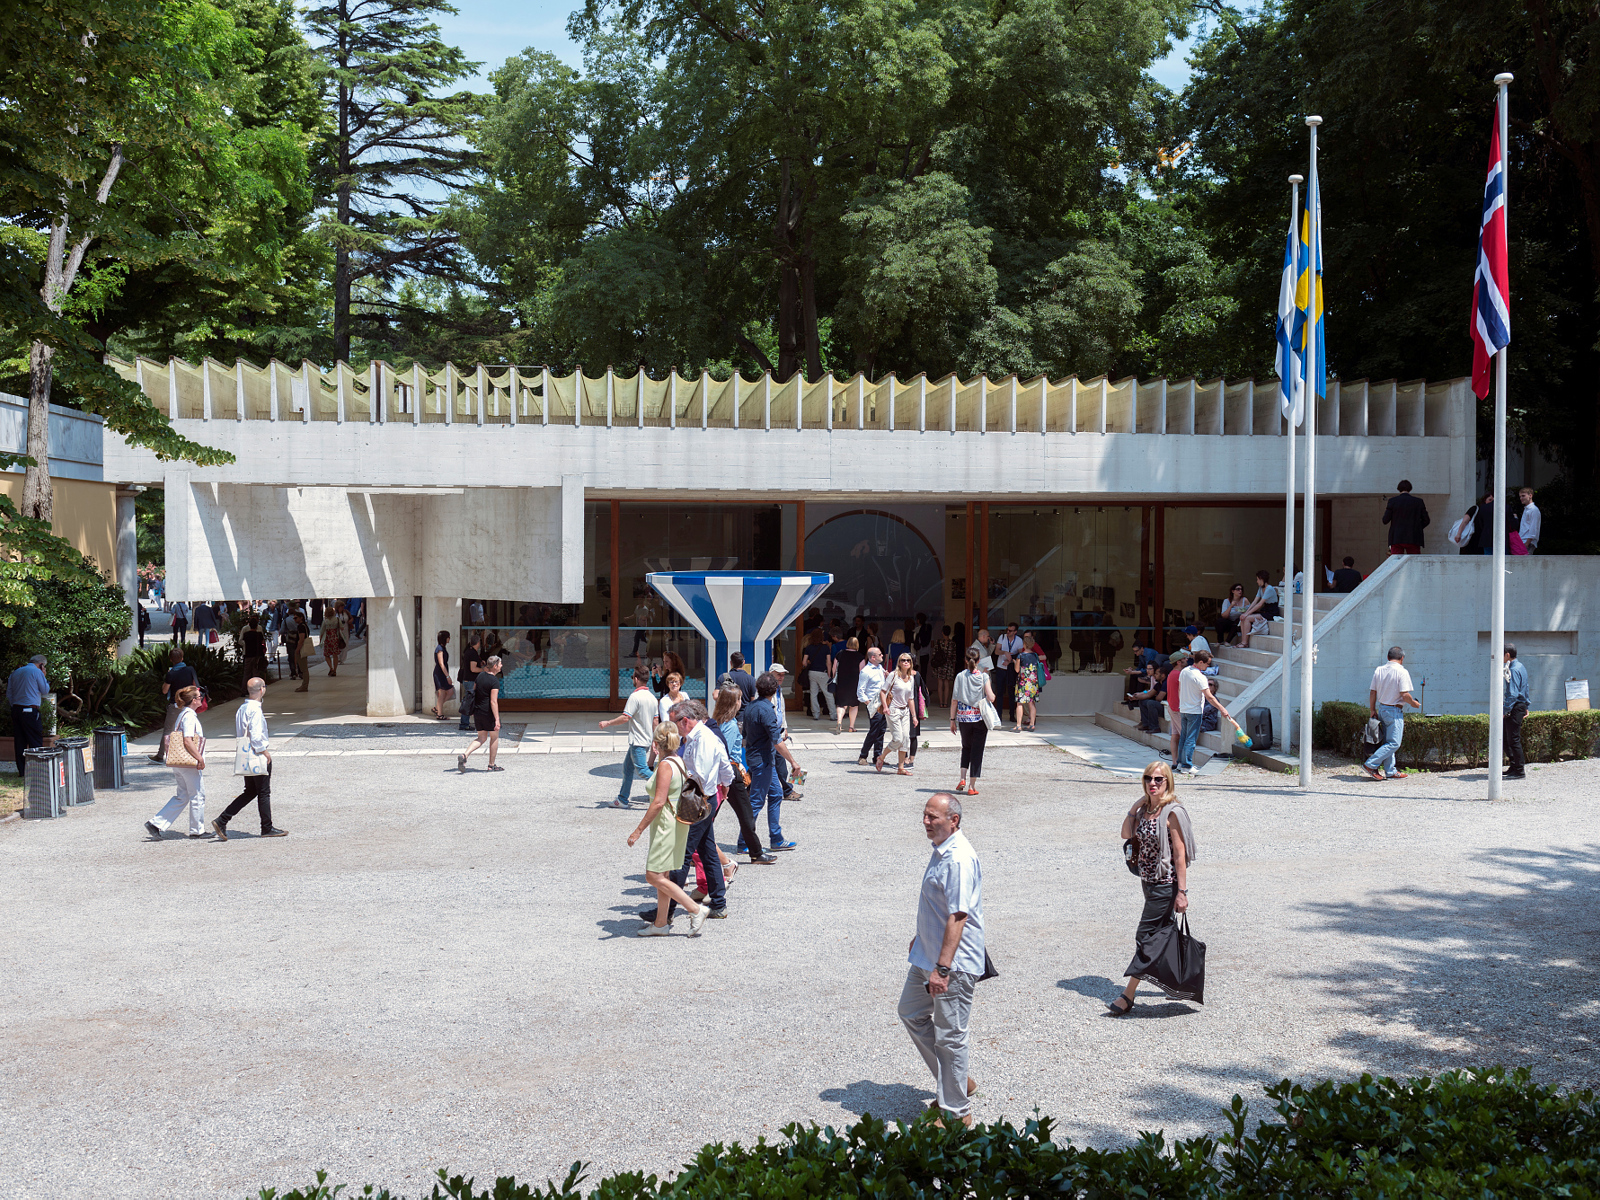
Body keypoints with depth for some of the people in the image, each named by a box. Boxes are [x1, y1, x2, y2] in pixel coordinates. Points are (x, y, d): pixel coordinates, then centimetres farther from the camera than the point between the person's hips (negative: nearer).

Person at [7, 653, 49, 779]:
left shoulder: (15, 673, 15)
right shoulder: (37, 672, -6)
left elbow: (8, 695, 17)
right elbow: (45, 691, 1)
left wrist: (14, 707, 21)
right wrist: (44, 678, 10)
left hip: (16, 710, 7)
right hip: (31, 711, -7)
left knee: (19, 742, 9)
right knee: (36, 741, -2)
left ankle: (22, 771, 11)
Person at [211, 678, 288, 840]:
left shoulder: (241, 708, 11)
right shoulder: (255, 710, -18)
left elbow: (237, 735, 16)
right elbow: (256, 735, -25)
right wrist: (265, 751, -14)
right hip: (258, 757, -9)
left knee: (250, 792, 14)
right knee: (264, 793, 3)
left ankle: (221, 821, 6)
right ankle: (267, 828, 13)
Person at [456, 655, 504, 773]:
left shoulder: (480, 676, 7)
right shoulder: (495, 681, -17)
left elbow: (473, 692, 15)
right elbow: (493, 701, -22)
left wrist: (473, 712, 24)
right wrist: (497, 719, -22)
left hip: (477, 711, 7)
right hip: (489, 712, -7)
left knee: (482, 738, 14)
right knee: (494, 737, 10)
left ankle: (464, 755, -7)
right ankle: (492, 765, 16)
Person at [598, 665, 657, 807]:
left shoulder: (635, 696, -16)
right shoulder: (652, 697, 10)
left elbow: (625, 717, -21)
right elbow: (655, 722, 14)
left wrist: (607, 723, -10)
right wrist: (654, 741, 22)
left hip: (637, 741, -9)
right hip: (647, 740, 9)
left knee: (641, 770, -7)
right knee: (627, 768, 15)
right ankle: (623, 799, 19)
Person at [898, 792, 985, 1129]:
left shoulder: (959, 859, -24)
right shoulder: (941, 850, 8)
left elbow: (957, 917, -28)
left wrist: (942, 968, -29)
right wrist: (921, 939, 30)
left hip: (954, 963, -11)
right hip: (928, 955, 11)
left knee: (949, 1036, 0)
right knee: (911, 1013, 21)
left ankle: (956, 1112, 15)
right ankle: (958, 1082, 32)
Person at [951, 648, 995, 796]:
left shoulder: (960, 677, -2)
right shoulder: (984, 677, -7)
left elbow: (954, 700, -1)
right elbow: (991, 698, -12)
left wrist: (952, 720, 6)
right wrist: (992, 692, 11)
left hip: (963, 718, 2)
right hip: (980, 718, -2)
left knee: (966, 748, 22)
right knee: (977, 751, 6)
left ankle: (963, 779, 7)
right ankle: (972, 786, 6)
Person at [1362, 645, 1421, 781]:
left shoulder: (1378, 671, 5)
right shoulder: (1402, 672, -14)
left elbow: (1372, 692, 9)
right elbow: (1405, 695, -18)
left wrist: (1372, 710, 18)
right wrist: (1414, 703, 0)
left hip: (1381, 709, 8)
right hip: (1395, 711, -8)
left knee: (1387, 742, 14)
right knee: (1394, 743, -3)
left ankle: (1390, 771, 17)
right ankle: (1370, 765, -9)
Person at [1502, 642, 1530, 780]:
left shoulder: (1513, 670, -17)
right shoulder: (1521, 667, 15)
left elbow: (1513, 694, -23)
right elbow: (1526, 688, 23)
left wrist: (1506, 711, -22)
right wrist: (1526, 706, 28)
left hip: (1515, 708, -10)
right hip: (1521, 706, 10)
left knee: (1513, 739, -5)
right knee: (1504, 735, 15)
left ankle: (1519, 771, -1)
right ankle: (1515, 765, 18)